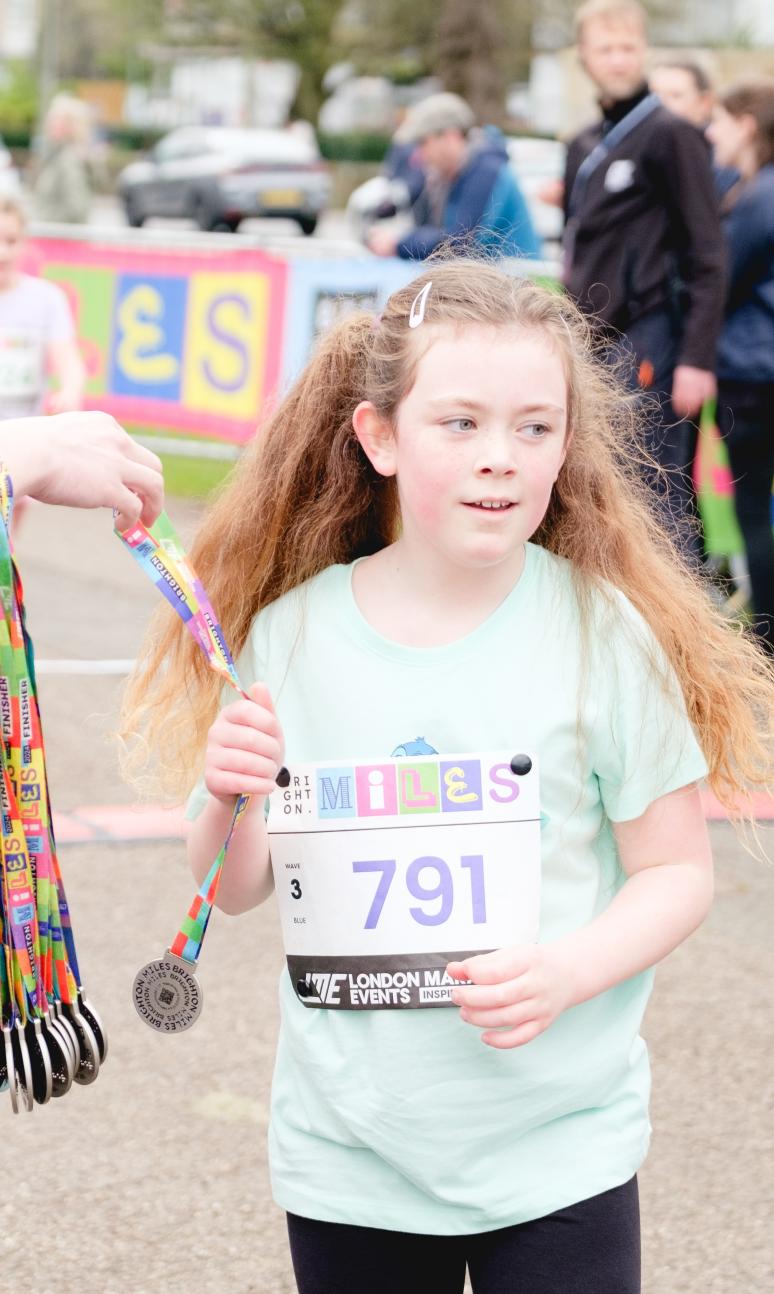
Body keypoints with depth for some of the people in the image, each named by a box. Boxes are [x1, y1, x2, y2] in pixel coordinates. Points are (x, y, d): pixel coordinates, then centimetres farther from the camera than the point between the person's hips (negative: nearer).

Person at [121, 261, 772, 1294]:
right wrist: (227, 800, -15)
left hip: (558, 1152, -2)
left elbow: (677, 871, -4)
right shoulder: (291, 633, -5)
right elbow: (239, 888, 5)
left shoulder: (606, 634, -10)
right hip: (348, 1148, 2)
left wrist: (566, 972, -21)